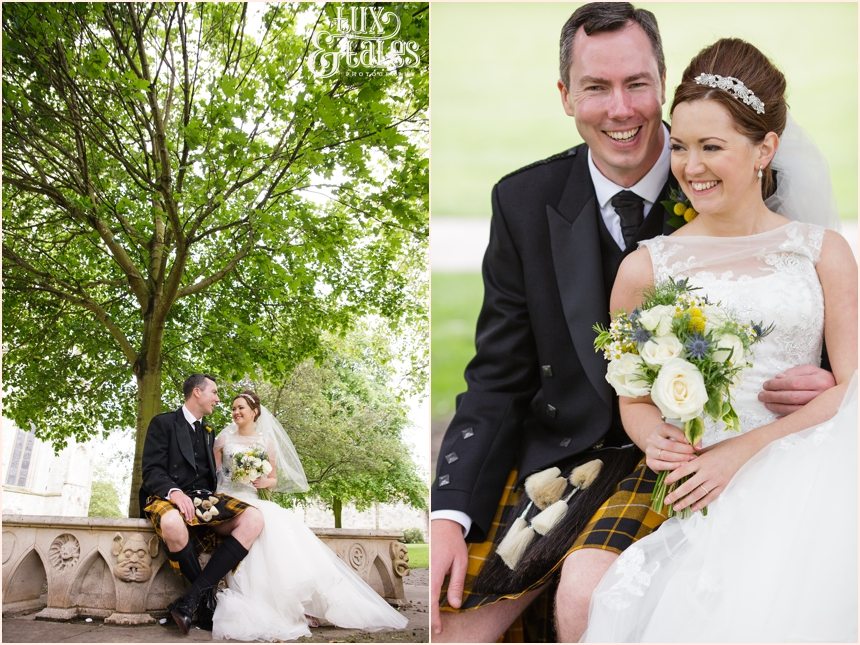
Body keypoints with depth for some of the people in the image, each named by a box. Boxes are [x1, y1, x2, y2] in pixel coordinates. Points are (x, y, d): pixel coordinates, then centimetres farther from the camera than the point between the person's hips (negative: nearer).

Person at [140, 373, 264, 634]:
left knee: (253, 519, -25)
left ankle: (192, 599, -32)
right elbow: (152, 469, -5)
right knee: (173, 523, -44)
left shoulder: (207, 431, 27)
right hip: (169, 498, -6)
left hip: (203, 497, 6)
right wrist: (174, 492, -25)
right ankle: (207, 597, -21)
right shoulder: (163, 423, 6)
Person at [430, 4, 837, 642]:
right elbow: (498, 380, 1)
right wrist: (449, 515, -11)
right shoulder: (525, 202, -1)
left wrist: (822, 385, -22)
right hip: (555, 448, 3)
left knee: (587, 590, -29)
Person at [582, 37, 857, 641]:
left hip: (806, 477, 0)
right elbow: (634, 400, 16)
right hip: (706, 502, 0)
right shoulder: (646, 268, 10)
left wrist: (745, 450, -12)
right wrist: (659, 444, -9)